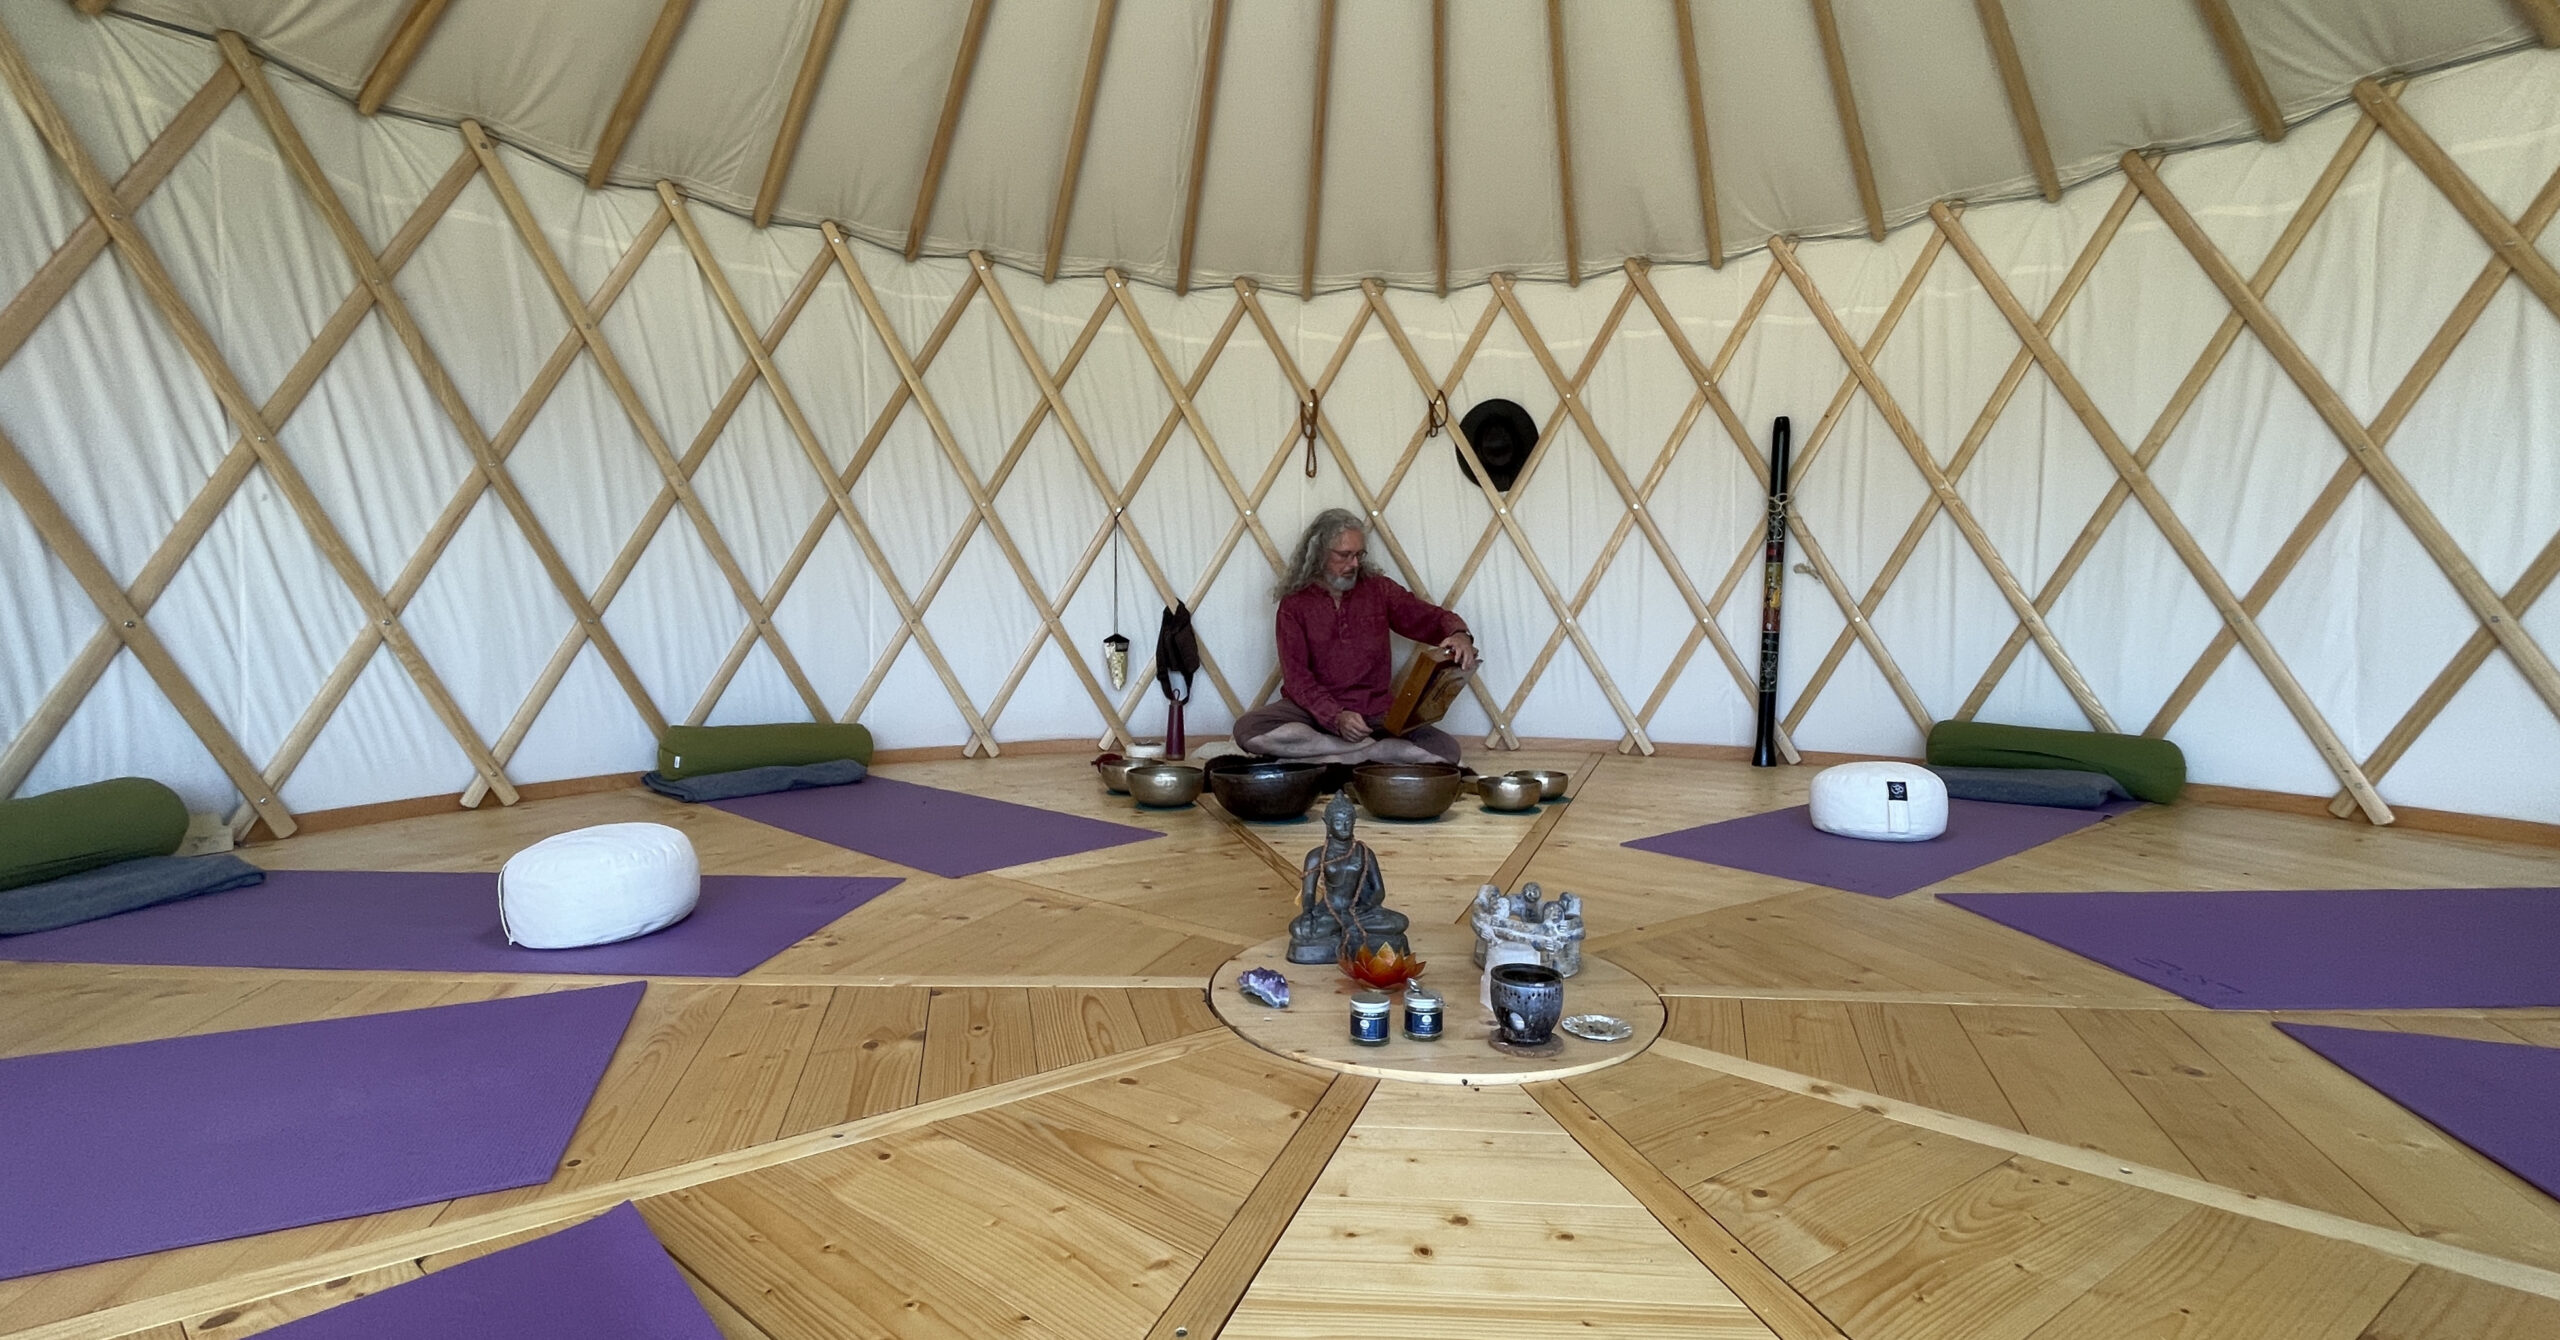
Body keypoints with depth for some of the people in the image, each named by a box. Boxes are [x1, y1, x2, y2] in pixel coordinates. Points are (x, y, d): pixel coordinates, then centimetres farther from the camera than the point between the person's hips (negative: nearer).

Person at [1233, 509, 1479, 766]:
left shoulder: (1378, 589, 5)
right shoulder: (1294, 604, -1)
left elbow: (1432, 617, 6)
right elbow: (1296, 676, -10)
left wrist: (1459, 634, -19)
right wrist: (1335, 716, -27)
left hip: (1376, 711, 1)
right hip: (1315, 708, -1)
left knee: (1446, 749, -23)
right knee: (1248, 729, -31)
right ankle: (1370, 749, -26)